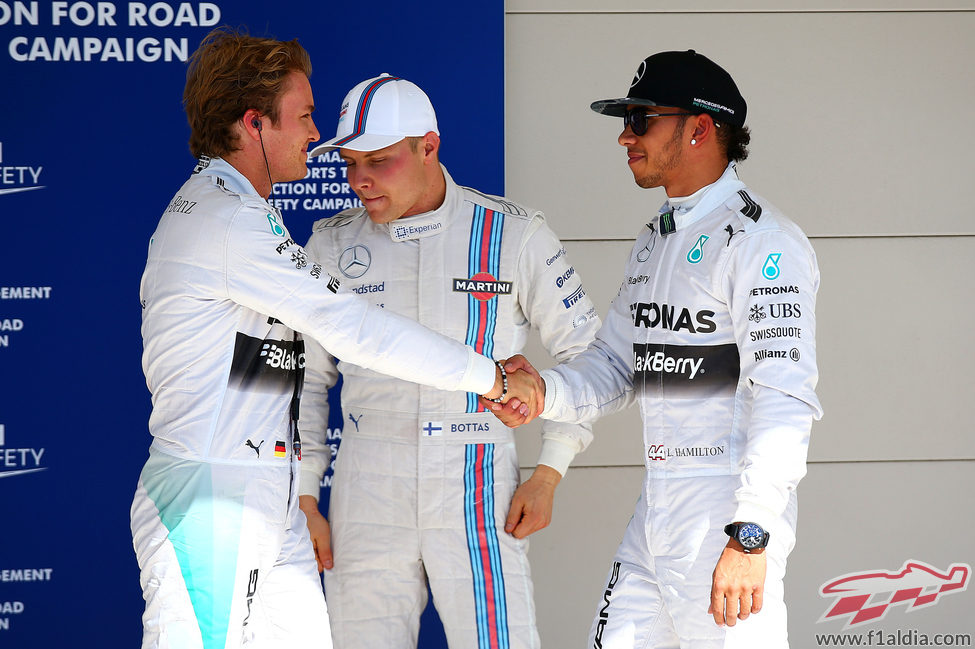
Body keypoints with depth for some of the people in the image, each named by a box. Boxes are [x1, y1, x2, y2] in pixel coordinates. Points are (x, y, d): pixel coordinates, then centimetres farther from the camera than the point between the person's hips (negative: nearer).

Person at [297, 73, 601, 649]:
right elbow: (303, 379, 14)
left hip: (477, 491, -2)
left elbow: (584, 353, 8)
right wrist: (304, 501, 8)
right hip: (365, 496, 2)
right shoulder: (332, 245, 7)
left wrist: (548, 473, 1)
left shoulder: (515, 235, 0)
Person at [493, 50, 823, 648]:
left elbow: (784, 396, -20)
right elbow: (613, 366, 18)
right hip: (658, 508, 9)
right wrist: (543, 392, -4)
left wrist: (750, 534, -26)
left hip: (728, 511, -9)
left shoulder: (758, 240, -12)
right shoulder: (655, 243, 19)